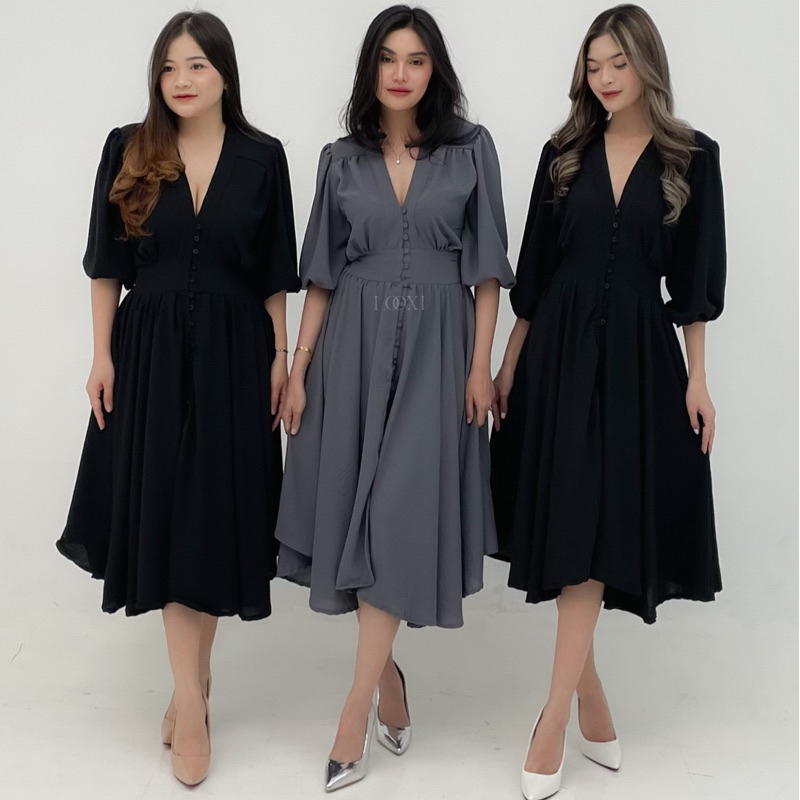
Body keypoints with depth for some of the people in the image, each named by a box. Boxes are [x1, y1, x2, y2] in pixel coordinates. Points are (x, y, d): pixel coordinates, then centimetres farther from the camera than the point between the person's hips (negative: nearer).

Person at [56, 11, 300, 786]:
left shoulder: (262, 157, 1)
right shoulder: (127, 150, 2)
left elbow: (274, 274, 4)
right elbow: (106, 264, 3)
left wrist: (280, 358, 1)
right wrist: (102, 355, -2)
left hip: (232, 352, 0)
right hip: (150, 349, 0)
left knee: (217, 514, 6)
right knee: (165, 513, 1)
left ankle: (192, 679, 25)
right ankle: (192, 698, 11)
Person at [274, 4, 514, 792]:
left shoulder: (471, 148, 3)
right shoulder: (341, 159, 7)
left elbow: (486, 267, 1)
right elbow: (321, 274, 7)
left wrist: (481, 366, -5)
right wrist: (297, 370, 1)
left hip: (434, 347, -2)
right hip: (354, 345, 2)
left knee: (400, 513, -8)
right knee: (359, 509, 4)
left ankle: (355, 706, -1)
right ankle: (388, 672, 24)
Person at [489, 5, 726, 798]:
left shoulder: (692, 157, 2)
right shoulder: (565, 152, 7)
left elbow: (694, 278, 2)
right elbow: (535, 264, 8)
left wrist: (696, 377, -1)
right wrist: (508, 364, 7)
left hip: (638, 352, -2)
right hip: (560, 346, 2)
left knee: (595, 525, -4)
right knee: (567, 521, 3)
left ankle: (556, 714, 1)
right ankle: (586, 690, 19)